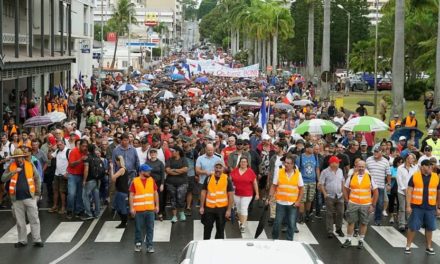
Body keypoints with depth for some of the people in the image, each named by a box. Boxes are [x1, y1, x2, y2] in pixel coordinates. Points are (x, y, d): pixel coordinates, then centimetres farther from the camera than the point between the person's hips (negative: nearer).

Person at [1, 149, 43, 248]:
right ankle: (22, 241, 19)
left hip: (30, 197, -1)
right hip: (17, 198, 1)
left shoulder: (30, 165, 0)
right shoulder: (11, 166, 3)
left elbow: (37, 178, 5)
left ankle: (37, 240, 7)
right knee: (20, 221, 9)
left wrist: (38, 192, 3)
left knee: (34, 220, 1)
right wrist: (13, 172, -16)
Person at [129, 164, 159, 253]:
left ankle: (149, 245, 11)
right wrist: (131, 208, -9)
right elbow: (131, 195, -5)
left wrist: (157, 205, 7)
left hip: (150, 209, 2)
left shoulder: (151, 180, 4)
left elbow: (155, 193, 10)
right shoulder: (135, 181, -6)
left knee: (150, 228, 4)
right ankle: (138, 244, 22)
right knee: (138, 228, 7)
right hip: (138, 209, -2)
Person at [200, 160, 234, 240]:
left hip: (222, 208, -1)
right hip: (209, 208, 1)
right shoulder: (208, 178, 2)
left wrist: (229, 210, -7)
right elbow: (203, 193, 6)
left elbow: (231, 195, -2)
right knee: (207, 228, 8)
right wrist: (201, 207, 1)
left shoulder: (227, 179, -3)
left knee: (220, 230, 10)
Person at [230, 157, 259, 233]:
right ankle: (240, 221, 32)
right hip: (236, 194, 3)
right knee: (238, 209, 13)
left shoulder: (250, 172, -6)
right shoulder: (234, 171, 0)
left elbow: (255, 183, 0)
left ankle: (243, 225, -6)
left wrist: (257, 194, 1)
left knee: (244, 209, -8)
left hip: (247, 195, -3)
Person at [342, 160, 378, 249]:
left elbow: (375, 192, 4)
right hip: (353, 204, 1)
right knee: (350, 222, 5)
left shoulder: (370, 178, 0)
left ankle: (361, 241, 19)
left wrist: (373, 205, 0)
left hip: (365, 205, -1)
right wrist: (347, 201, 3)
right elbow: (345, 189, 12)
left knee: (364, 223, 6)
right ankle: (348, 240, 16)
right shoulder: (351, 177, 3)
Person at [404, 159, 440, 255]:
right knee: (412, 227, 2)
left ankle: (429, 247, 22)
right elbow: (409, 191, -3)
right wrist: (408, 205, -9)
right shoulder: (415, 176, -3)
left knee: (429, 228, 10)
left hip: (430, 207, 2)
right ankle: (408, 246, 12)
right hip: (417, 207, -2)